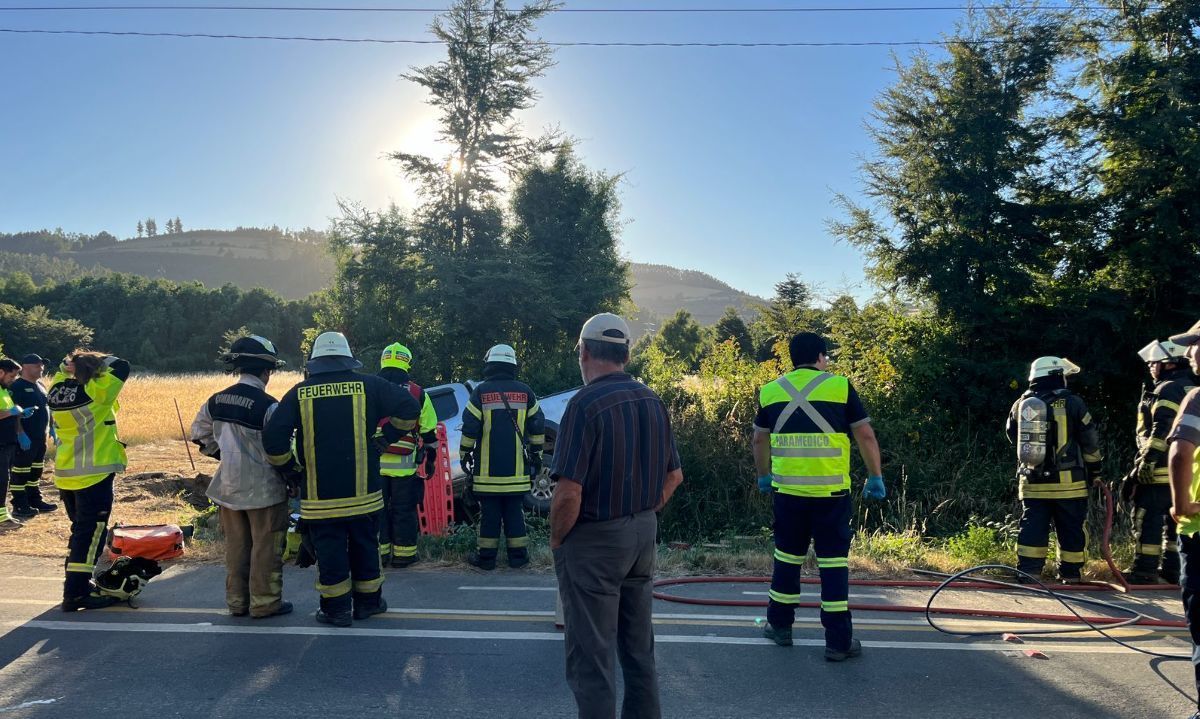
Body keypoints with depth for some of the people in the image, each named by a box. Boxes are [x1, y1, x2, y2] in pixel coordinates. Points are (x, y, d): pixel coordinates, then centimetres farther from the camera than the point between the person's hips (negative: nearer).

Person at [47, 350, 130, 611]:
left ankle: (76, 583, 29)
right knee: (91, 532, -1)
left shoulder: (57, 389, 4)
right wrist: (99, 359, 4)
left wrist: (69, 364, 11)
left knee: (80, 528, 20)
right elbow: (121, 367, -9)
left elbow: (61, 374, 27)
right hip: (93, 473, -8)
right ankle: (76, 593, -1)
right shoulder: (95, 391, -16)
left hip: (65, 473, 8)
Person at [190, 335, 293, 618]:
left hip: (228, 487, 6)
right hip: (263, 489, -6)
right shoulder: (267, 406, -20)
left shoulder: (216, 401, 1)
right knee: (266, 547, 6)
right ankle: (265, 602, 13)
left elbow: (200, 433, 14)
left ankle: (237, 601, 25)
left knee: (236, 546, 16)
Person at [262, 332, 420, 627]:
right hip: (363, 491, 1)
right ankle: (368, 602, 26)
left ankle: (336, 608, 16)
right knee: (365, 546, 15)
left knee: (329, 550, 9)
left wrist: (291, 468, 8)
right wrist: (385, 438, 5)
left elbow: (273, 438, -7)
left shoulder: (299, 393, -1)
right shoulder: (368, 385, -2)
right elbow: (409, 408, -6)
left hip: (319, 493, -1)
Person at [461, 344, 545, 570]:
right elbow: (538, 425, 6)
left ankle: (487, 556, 9)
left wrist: (464, 453, 7)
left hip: (487, 468, -2)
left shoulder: (481, 392, -4)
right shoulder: (525, 392, 3)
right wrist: (536, 453, 16)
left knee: (489, 512, 4)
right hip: (517, 467, 2)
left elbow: (470, 427, -6)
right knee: (515, 511, 9)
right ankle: (518, 555, 12)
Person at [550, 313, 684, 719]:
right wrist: (642, 517, 15)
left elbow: (569, 493, -23)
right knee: (639, 646, 20)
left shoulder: (585, 404, -19)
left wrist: (556, 539, -7)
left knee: (591, 654, 4)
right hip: (643, 535, 7)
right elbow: (674, 476, 12)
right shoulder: (652, 401, 4)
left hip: (594, 541, -7)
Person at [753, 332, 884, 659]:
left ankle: (780, 625, 29)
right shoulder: (840, 387, -4)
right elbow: (866, 436, -2)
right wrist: (876, 477, 9)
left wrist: (763, 475, 28)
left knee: (787, 557, 16)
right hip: (830, 491, -3)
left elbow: (759, 439, 15)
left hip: (787, 490, 3)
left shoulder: (770, 391, 6)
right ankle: (839, 640, 10)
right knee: (834, 561, 5)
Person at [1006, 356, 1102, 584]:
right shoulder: (1072, 403, -7)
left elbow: (1013, 436, 16)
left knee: (1032, 527, 7)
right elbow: (1090, 440, -2)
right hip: (1067, 482, -3)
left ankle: (1027, 572, 3)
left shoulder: (1020, 405, 4)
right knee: (1071, 529, 10)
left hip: (1032, 481, 3)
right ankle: (1071, 574, 16)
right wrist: (1094, 468, 12)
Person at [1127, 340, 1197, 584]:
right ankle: (1173, 570, 18)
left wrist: (1146, 463, -21)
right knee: (1175, 520, 13)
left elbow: (1161, 431, -21)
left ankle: (1144, 571, -4)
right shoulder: (1192, 389, 17)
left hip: (1161, 470, -9)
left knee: (1147, 519, -5)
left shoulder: (1168, 390, -12)